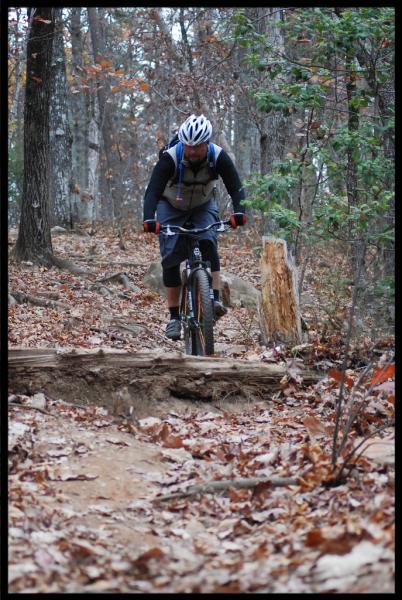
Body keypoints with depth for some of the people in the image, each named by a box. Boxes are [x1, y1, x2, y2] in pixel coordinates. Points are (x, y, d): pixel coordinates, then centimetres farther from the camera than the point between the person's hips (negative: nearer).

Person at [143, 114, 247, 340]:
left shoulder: (219, 157, -26)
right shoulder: (170, 158, -32)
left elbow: (236, 187, -32)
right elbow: (153, 191, -39)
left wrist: (239, 212, -52)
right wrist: (149, 219, -57)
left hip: (203, 205, 1)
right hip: (171, 206, -1)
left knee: (208, 244, -27)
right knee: (170, 258, -11)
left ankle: (216, 298, -27)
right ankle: (174, 316, -5)